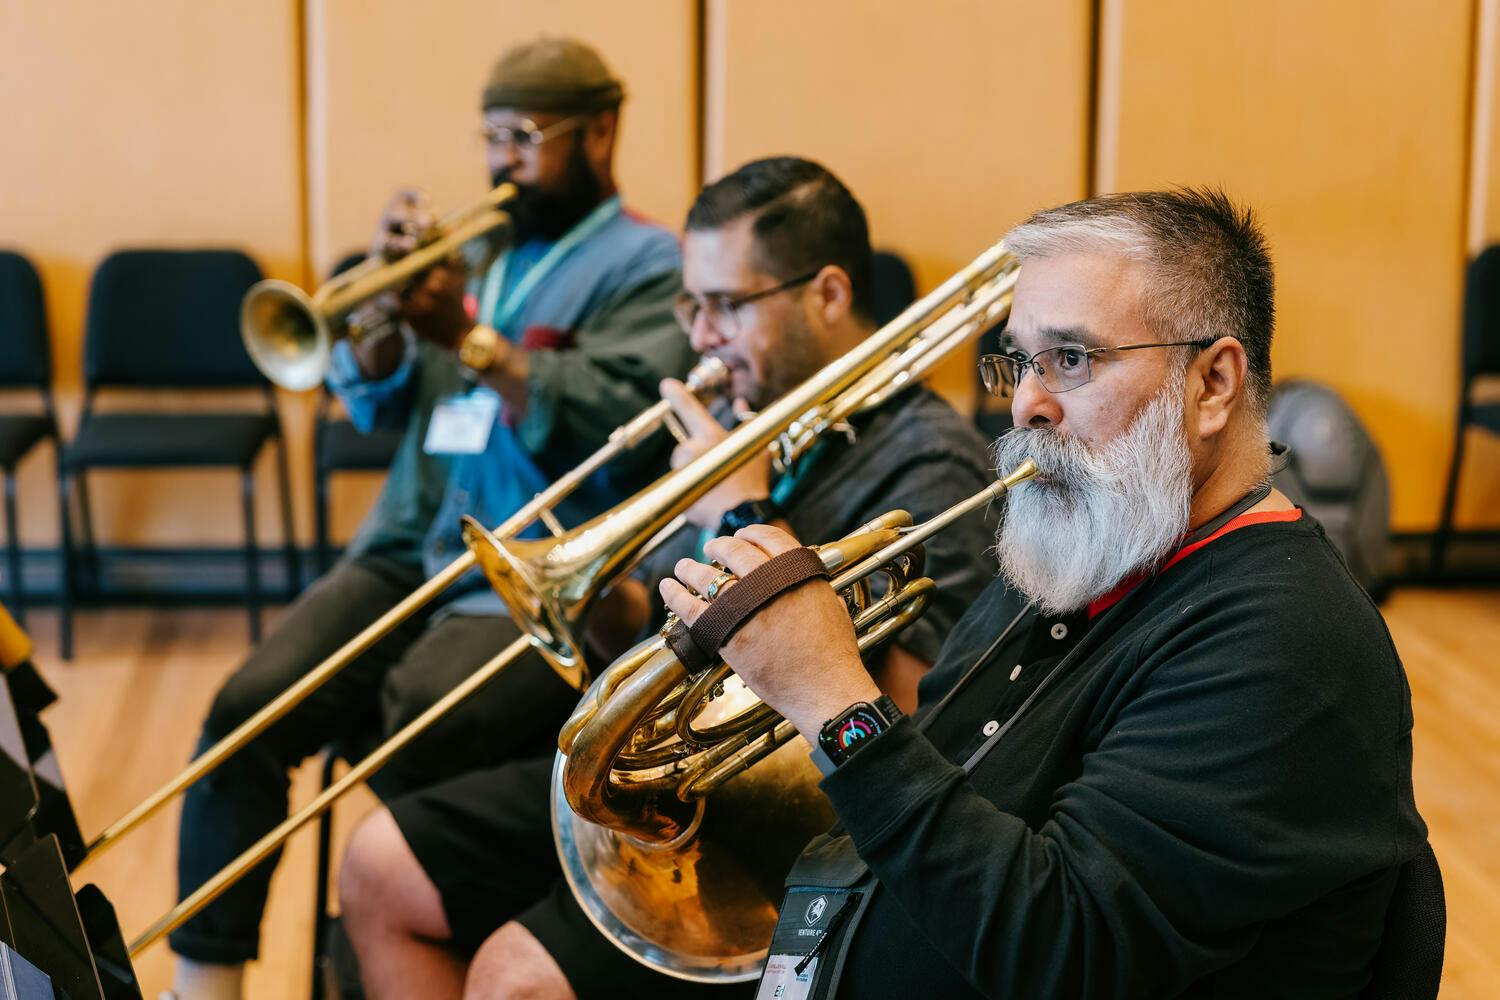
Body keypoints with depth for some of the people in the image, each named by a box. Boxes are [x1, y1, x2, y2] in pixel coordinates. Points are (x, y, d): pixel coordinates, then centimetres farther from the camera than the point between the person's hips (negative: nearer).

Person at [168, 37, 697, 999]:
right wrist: (389, 297, -2)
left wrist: (469, 337, -17)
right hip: (411, 551, 6)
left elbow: (618, 422, -15)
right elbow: (373, 397, 18)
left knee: (410, 732, -31)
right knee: (246, 708, -16)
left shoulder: (650, 263, 1)